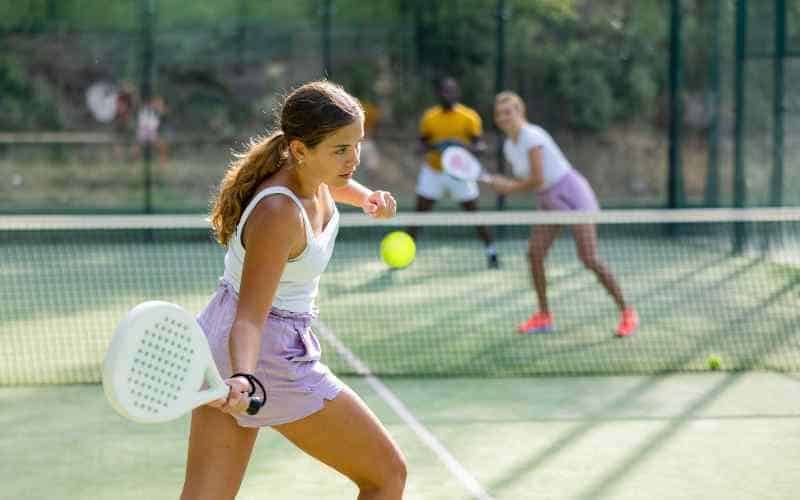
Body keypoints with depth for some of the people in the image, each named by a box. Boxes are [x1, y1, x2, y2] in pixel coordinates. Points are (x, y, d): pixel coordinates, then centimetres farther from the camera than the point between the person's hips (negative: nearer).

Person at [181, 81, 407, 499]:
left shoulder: (306, 168, -3)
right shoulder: (279, 214, -29)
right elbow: (250, 318, -30)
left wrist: (367, 197, 6)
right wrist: (244, 379, -47)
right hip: (270, 355, -9)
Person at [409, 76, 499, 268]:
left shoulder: (470, 117, -10)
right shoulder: (429, 117, -3)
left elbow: (481, 146, -12)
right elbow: (422, 144, 4)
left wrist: (468, 147, -34)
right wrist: (432, 147, -19)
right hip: (433, 171, 2)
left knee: (473, 212, -1)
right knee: (420, 213, -1)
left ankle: (491, 252, 12)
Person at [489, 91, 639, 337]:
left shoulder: (532, 136, -19)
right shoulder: (509, 146, 7)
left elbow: (537, 179, -22)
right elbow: (525, 182, 11)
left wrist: (511, 187, -7)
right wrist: (502, 183, -8)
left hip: (572, 195, -8)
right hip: (548, 203, 8)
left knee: (589, 259, -13)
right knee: (534, 253, -5)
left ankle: (627, 312, -4)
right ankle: (544, 317, 5)